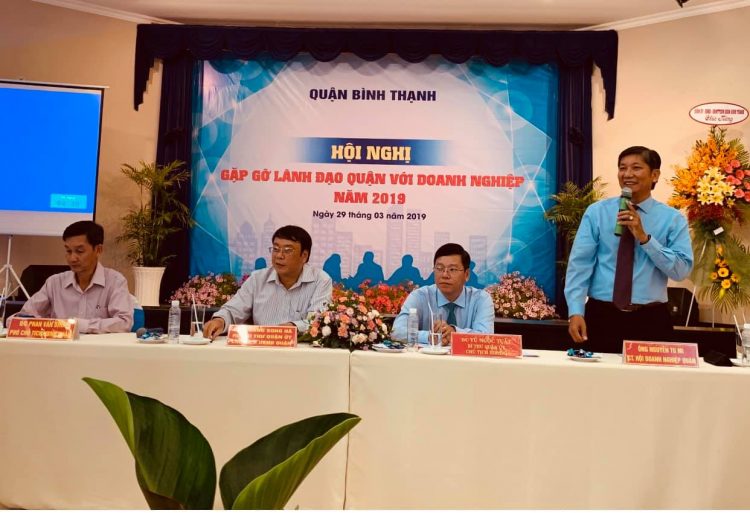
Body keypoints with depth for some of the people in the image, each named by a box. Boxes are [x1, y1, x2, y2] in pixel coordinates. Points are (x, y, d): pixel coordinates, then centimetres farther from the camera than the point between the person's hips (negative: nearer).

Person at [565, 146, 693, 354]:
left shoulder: (673, 218, 3)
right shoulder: (596, 212, 1)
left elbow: (681, 270, -5)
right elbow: (579, 263, -6)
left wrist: (644, 238, -15)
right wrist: (576, 312, -15)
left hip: (650, 320, 1)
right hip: (602, 316, 0)